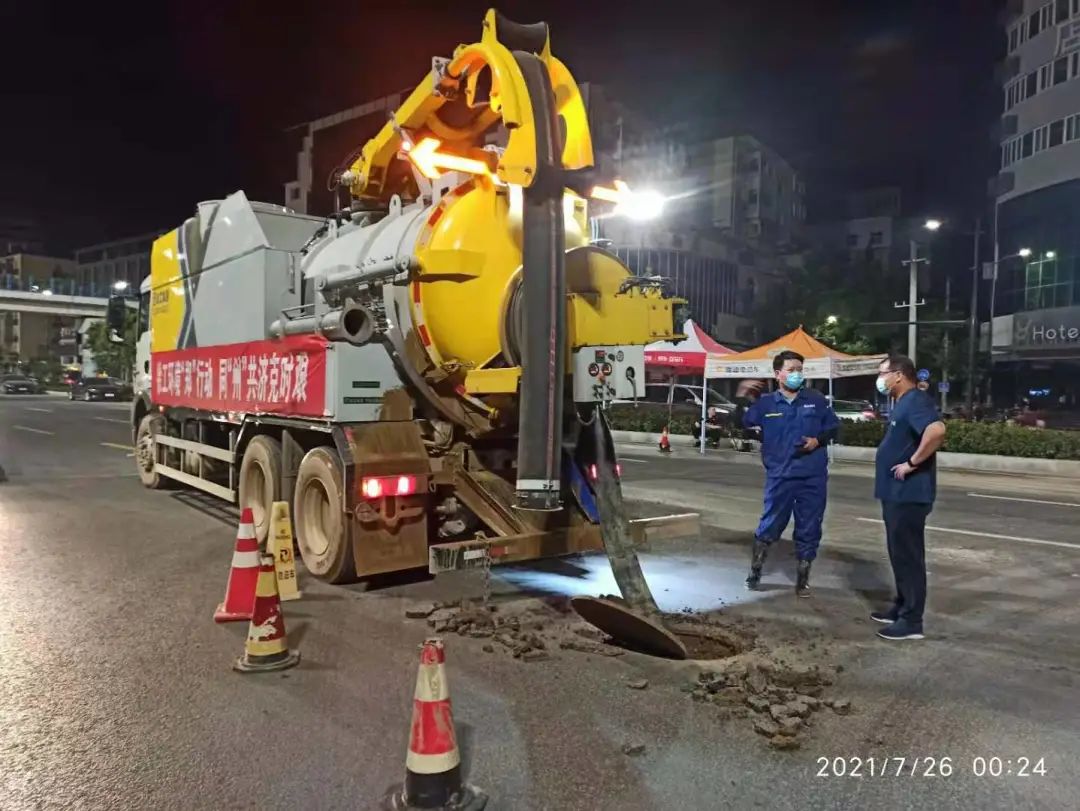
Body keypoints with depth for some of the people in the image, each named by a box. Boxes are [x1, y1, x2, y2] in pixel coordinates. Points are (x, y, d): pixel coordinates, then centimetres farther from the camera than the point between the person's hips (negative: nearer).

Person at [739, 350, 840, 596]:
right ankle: (755, 570, 26)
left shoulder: (817, 399, 3)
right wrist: (742, 399, -8)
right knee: (769, 526, 5)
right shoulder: (765, 403, 1)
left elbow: (833, 427, 10)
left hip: (813, 477, 1)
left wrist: (818, 440, -8)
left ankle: (802, 578, 24)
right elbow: (740, 424, 4)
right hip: (780, 477, -1)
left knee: (809, 529, 9)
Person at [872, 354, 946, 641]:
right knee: (899, 553, 17)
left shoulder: (916, 401, -17)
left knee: (909, 555, -3)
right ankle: (901, 608, 29)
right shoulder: (903, 403, 15)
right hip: (897, 493, 11)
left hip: (908, 494, -11)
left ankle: (912, 621, 5)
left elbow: (936, 430, -35)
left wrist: (912, 463, -27)